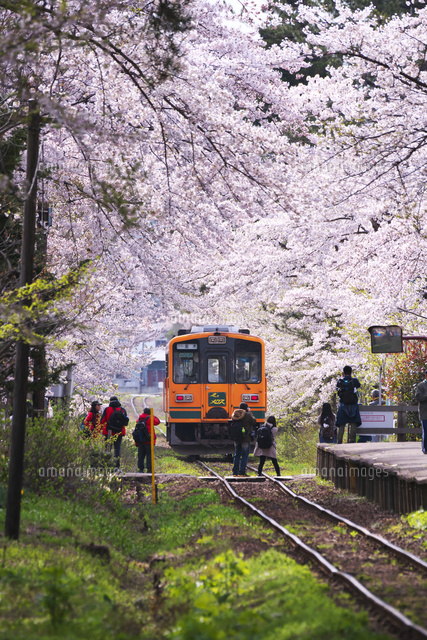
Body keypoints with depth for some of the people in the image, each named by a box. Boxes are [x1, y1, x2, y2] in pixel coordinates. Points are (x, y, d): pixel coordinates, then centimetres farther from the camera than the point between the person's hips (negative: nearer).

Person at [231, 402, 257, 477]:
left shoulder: (234, 415, 3)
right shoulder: (247, 415, -13)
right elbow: (254, 422, -1)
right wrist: (249, 412, 6)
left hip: (236, 439, 5)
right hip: (245, 439, -5)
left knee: (237, 455, 14)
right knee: (245, 455, 0)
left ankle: (235, 472, 15)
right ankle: (242, 472, -4)